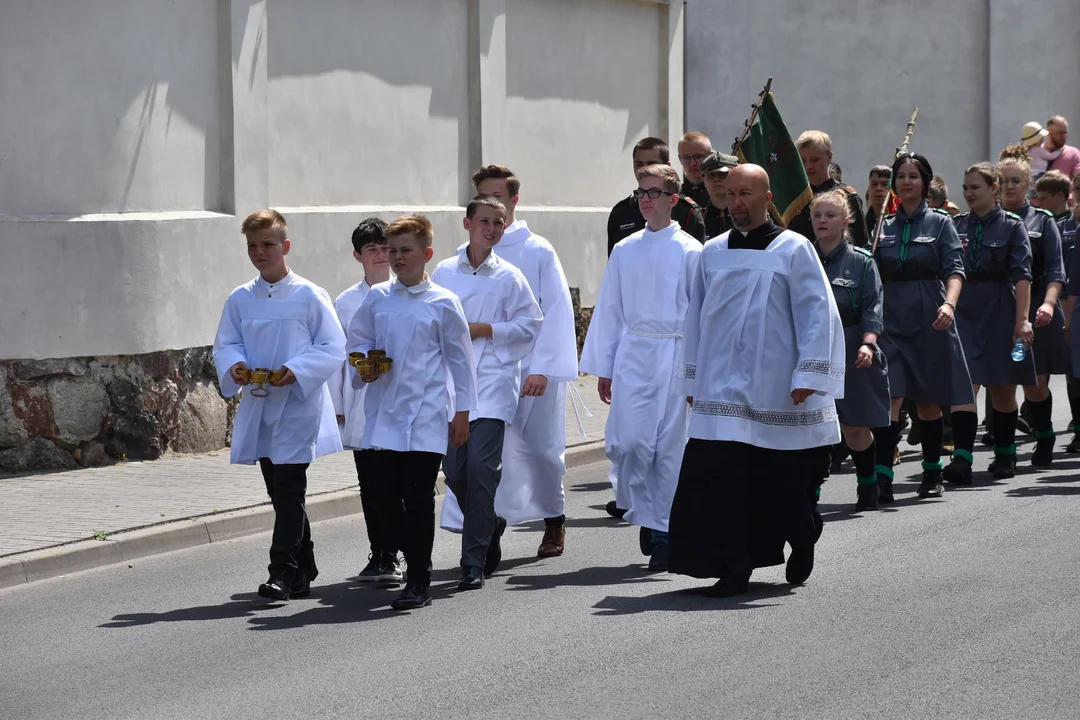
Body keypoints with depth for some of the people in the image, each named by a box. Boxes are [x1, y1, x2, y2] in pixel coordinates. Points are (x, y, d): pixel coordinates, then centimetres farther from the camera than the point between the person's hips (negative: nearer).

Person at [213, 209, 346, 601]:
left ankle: (283, 572, -9)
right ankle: (303, 569, 22)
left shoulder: (310, 296, -6)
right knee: (280, 491, 11)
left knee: (288, 489, -10)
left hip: (298, 404, -5)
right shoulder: (240, 299, 8)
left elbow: (332, 347, -6)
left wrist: (296, 370, -20)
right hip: (257, 404, 5)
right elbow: (225, 344, 11)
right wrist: (234, 366, -11)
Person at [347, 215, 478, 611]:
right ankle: (417, 561, 22)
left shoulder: (443, 303, -2)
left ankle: (419, 582, 3)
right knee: (385, 494, 3)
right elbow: (357, 340, 17)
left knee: (418, 496, -4)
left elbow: (460, 359, 3)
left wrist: (462, 411, 2)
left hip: (426, 413, -4)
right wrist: (363, 366, -4)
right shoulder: (377, 299, 7)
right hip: (384, 412, 4)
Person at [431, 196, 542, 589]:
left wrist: (485, 329, -8)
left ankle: (475, 563, -8)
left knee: (481, 464, -13)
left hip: (493, 380, -3)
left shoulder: (510, 277, 2)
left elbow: (530, 325, 2)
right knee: (454, 468, 3)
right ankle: (490, 526, 33)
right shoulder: (444, 272, 8)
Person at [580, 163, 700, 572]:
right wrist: (603, 368, 11)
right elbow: (609, 310, 12)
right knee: (627, 442, -6)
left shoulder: (689, 251, -1)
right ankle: (644, 516, 17)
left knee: (668, 445, -1)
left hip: (673, 355, -3)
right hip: (632, 354, 3)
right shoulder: (625, 251, 9)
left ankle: (663, 532, 8)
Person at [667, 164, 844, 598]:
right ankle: (733, 569, -4)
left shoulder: (794, 250, -2)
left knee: (785, 479, 8)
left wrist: (807, 374, -12)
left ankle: (801, 548, 34)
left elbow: (816, 313, -5)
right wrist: (691, 379, 13)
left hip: (777, 391, -2)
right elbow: (696, 317, 15)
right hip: (722, 389, 2)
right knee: (719, 477, -10)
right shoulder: (712, 254, 9)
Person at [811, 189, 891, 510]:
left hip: (849, 355, -1)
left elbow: (872, 310, -4)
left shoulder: (861, 261, 1)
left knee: (855, 427, 6)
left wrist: (868, 343, -19)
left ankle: (868, 487, 26)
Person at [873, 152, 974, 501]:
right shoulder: (884, 226, 10)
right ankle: (882, 478, -14)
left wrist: (949, 304, -25)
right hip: (891, 319, 1)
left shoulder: (940, 222, 3)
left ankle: (932, 474, 22)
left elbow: (954, 270, -7)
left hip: (929, 319, -1)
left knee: (928, 401, 8)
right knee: (891, 398, -10)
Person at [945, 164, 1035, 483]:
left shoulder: (1012, 226, -2)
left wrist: (1022, 320, -17)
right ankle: (962, 460, -18)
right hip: (964, 312, 2)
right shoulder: (956, 226, 7)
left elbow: (1022, 276, -9)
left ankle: (1005, 456, 26)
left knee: (1002, 390, 9)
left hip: (1000, 312, -2)